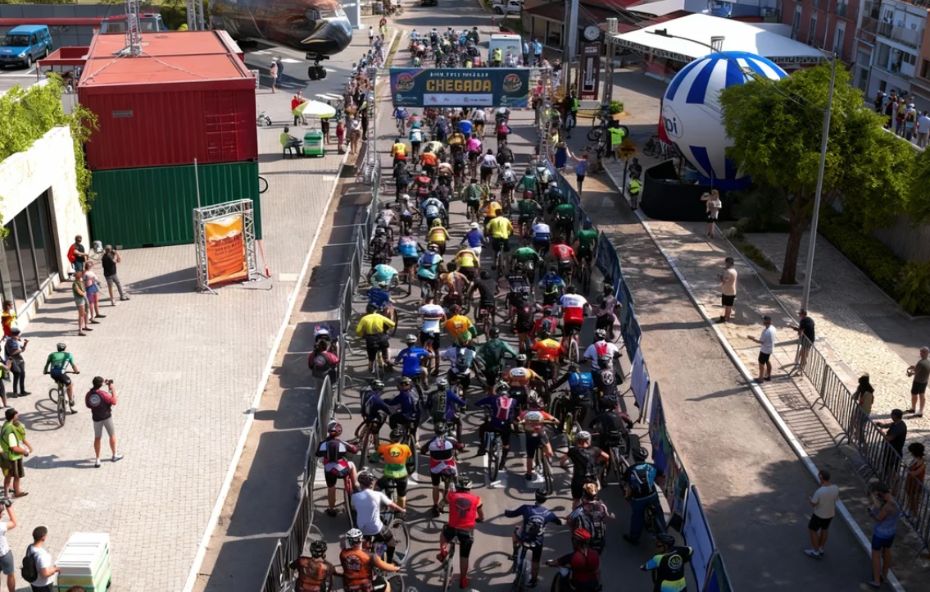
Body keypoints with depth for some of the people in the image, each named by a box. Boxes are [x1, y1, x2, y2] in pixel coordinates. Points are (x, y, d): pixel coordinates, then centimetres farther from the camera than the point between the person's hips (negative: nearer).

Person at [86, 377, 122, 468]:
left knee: (97, 438, 12)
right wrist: (113, 390, -9)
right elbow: (114, 401, -16)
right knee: (112, 435, 16)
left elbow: (88, 406, 4)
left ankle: (97, 460, 9)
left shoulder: (88, 395, -9)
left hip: (96, 418, 3)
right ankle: (114, 455, 28)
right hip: (107, 417, -3)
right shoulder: (103, 394, -23)